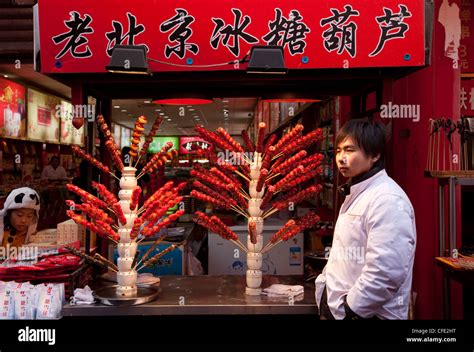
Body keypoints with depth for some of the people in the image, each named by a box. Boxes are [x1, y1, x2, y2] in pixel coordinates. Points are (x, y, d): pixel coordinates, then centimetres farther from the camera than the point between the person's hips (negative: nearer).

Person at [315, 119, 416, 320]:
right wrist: (323, 286, 7)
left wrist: (350, 309, -18)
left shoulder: (388, 200, -19)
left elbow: (385, 273, -26)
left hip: (366, 314, -8)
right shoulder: (356, 194, 12)